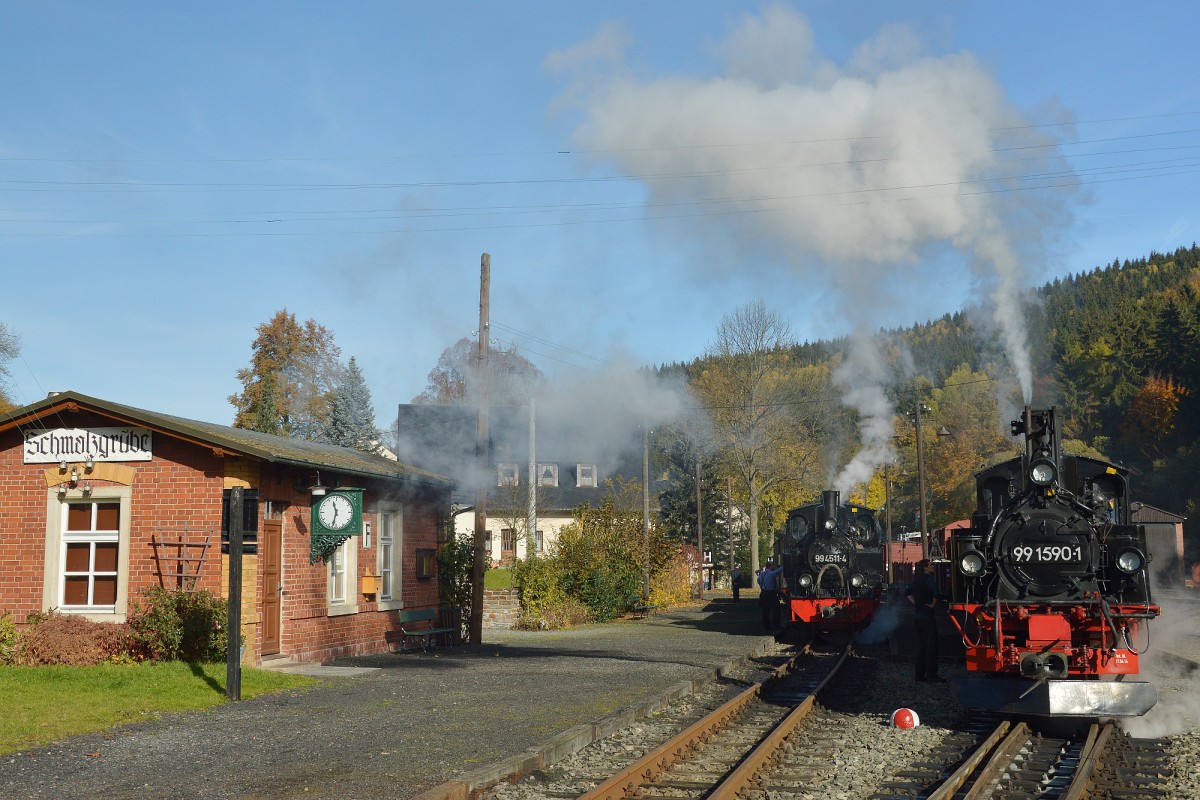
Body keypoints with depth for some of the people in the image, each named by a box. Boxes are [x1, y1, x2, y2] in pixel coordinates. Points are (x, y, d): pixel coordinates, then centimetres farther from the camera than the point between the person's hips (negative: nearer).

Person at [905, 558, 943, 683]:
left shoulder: (917, 579, 13)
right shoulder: (928, 579, -13)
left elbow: (908, 593, 23)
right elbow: (935, 593, -29)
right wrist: (933, 605, -13)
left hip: (917, 615, 9)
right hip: (926, 616, -9)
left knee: (921, 645, 12)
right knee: (931, 645, -5)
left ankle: (920, 675, 14)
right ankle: (931, 675, -6)